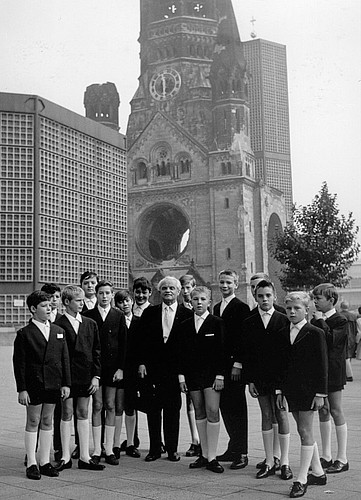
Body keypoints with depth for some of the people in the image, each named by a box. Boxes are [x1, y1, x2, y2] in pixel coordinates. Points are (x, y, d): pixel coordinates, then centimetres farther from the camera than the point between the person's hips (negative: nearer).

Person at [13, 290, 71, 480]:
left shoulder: (58, 331, 9)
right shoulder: (24, 334, -5)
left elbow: (64, 359, 9)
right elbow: (19, 363, -7)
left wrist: (66, 384, 3)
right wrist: (21, 389, -11)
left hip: (53, 384, 4)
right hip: (33, 385, -4)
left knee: (47, 422, 11)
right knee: (33, 422, 4)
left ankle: (44, 462, 19)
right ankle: (31, 464, 12)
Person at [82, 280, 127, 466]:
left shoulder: (119, 316, 5)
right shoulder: (88, 315, 2)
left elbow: (123, 344, 3)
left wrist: (121, 368, -4)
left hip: (113, 366, 1)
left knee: (111, 406, 4)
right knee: (97, 406, 1)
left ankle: (109, 449, 11)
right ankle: (97, 450, 7)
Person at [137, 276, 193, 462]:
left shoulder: (187, 314, 3)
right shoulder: (149, 313, 9)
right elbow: (142, 340, 7)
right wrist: (141, 363, -2)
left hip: (175, 369, -1)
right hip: (153, 368, 1)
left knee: (173, 409, 4)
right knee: (153, 409, 4)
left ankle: (172, 449, 14)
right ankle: (154, 448, 14)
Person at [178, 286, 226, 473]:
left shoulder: (217, 323, -1)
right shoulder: (185, 326, 9)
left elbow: (221, 351, -4)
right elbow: (181, 352, 10)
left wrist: (220, 375, -10)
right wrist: (181, 375, 3)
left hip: (211, 373, -4)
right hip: (192, 374, 4)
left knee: (212, 412, -9)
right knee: (199, 412, 8)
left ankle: (212, 457, -3)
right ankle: (204, 455, 15)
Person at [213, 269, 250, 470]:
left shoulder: (241, 307, -8)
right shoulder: (217, 308, 15)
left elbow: (243, 338, -13)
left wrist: (238, 364, -17)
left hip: (235, 365, -7)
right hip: (220, 366, 7)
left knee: (237, 409, -2)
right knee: (225, 407, 11)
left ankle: (242, 453, 4)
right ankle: (233, 448, 22)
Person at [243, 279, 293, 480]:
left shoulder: (284, 320, -2)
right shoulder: (249, 323, 5)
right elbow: (248, 354, 5)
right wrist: (250, 380, 0)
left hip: (280, 376, -2)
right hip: (260, 377, 2)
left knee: (282, 416, 3)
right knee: (266, 416, 9)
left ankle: (285, 463, 12)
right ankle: (269, 462, 17)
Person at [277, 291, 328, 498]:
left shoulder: (315, 333, -7)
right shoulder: (283, 334, 9)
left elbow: (322, 366, -8)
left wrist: (321, 393, -11)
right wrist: (280, 391, 9)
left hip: (308, 389, -6)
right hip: (291, 389, 6)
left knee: (306, 432, -4)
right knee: (304, 431, 13)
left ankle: (302, 479, 1)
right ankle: (318, 473, 26)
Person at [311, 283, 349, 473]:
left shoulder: (339, 321, -8)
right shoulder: (315, 321, 11)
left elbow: (331, 340, -23)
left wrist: (321, 321, -16)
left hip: (332, 370, -7)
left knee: (336, 411, -2)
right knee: (323, 411, 11)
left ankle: (342, 459, 6)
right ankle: (326, 457, 20)